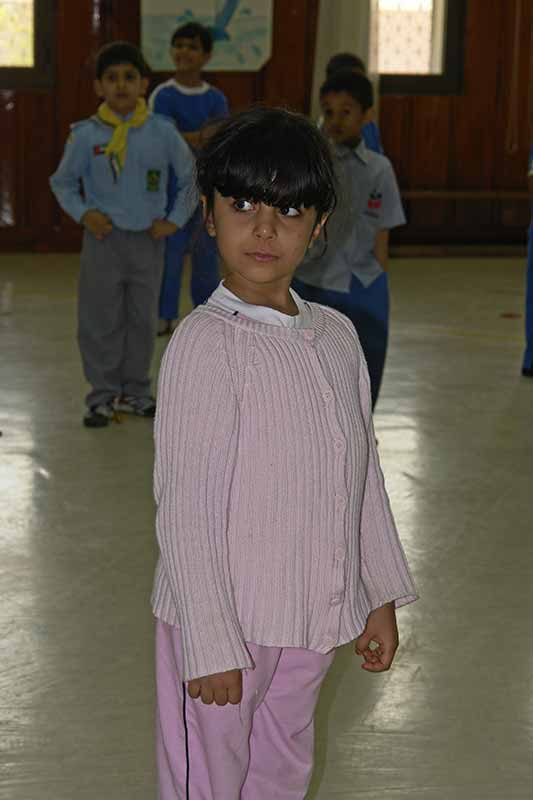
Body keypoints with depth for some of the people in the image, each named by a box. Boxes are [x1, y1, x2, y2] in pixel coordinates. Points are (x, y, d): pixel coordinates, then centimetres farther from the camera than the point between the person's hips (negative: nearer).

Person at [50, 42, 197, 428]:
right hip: (103, 239, -1)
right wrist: (83, 213, -8)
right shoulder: (86, 135, -7)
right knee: (100, 320, 3)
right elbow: (62, 182, 6)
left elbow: (192, 177, 6)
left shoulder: (162, 132, -5)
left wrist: (175, 220, 0)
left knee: (143, 319, 11)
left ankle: (135, 391, 24)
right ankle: (104, 395, 14)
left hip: (148, 240, 1)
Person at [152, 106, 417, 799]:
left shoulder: (337, 335, 3)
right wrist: (210, 644, -18)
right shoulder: (206, 341, -17)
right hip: (220, 618, -6)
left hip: (311, 616, 6)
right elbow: (185, 504, -17)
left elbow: (362, 476, 11)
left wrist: (383, 596, 13)